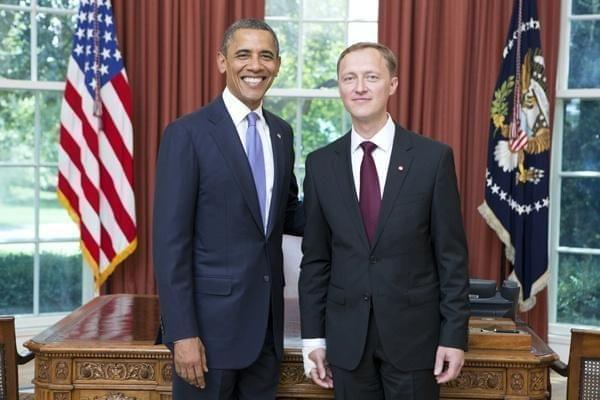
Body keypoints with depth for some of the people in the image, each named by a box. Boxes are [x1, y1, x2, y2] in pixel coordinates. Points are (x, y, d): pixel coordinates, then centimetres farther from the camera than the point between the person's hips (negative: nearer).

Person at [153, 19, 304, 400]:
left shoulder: (281, 132, 8)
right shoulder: (188, 133, -11)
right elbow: (170, 241, -13)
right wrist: (183, 332, -17)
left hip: (267, 317, 6)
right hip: (211, 317, -6)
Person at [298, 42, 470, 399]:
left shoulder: (434, 157, -5)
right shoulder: (321, 164, 2)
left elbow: (452, 255, -3)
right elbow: (315, 258, 4)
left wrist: (455, 334, -5)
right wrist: (313, 337, 3)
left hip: (414, 332, -1)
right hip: (346, 336, 2)